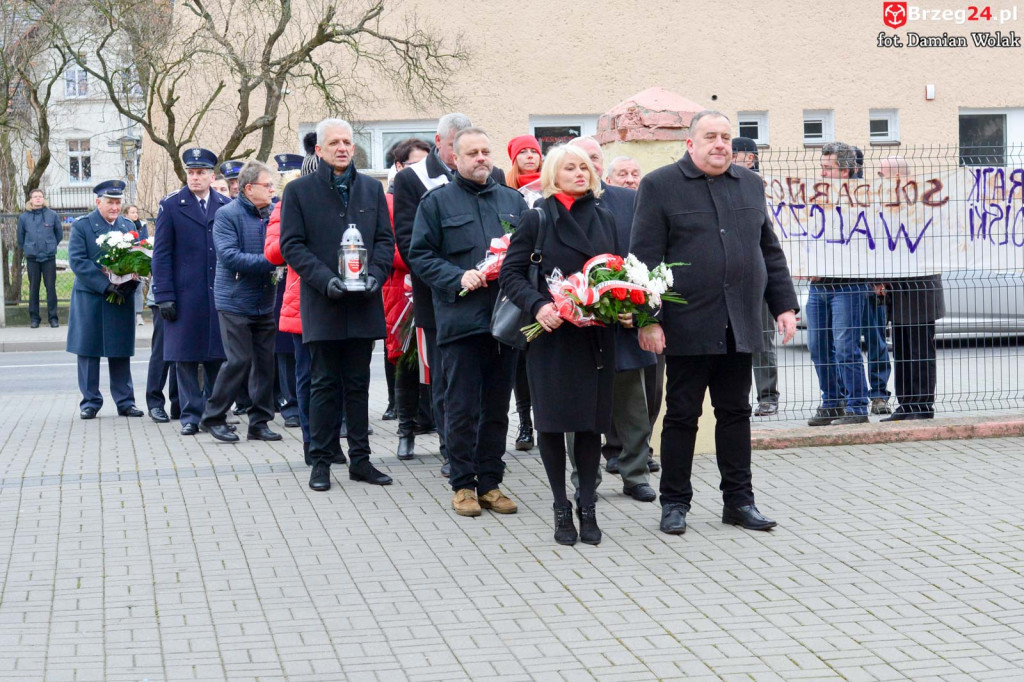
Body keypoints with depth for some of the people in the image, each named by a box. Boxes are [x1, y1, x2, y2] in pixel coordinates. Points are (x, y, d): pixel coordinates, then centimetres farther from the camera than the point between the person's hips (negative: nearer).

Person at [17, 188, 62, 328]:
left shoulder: (52, 215, -2)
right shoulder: (24, 217, 0)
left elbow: (59, 234, 11)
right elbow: (20, 237, 13)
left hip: (49, 257, -1)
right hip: (32, 258, 1)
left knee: (51, 288, 1)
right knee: (33, 288, 4)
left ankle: (53, 317, 8)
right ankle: (34, 318, 11)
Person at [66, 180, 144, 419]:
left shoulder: (128, 227, 11)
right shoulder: (81, 226, -3)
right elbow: (77, 262, -12)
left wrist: (132, 281, -14)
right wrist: (106, 285, -19)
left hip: (121, 299, 3)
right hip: (89, 298, -3)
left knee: (121, 352, 6)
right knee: (88, 351, 2)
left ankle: (125, 401, 13)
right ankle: (90, 402, 10)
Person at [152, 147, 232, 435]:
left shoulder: (226, 206, 9)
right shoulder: (171, 205, 2)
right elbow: (161, 254, -1)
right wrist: (164, 296, -8)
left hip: (220, 293, 2)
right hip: (185, 294, -2)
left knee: (218, 357, 4)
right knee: (186, 357, 1)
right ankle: (191, 415, 7)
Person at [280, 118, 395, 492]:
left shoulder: (371, 188, 11)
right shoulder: (298, 190, 1)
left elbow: (385, 239, 10)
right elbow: (291, 245, -3)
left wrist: (375, 275, -8)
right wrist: (324, 279, -16)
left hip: (364, 303, 3)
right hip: (322, 304, -3)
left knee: (358, 384, 9)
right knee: (324, 385, 3)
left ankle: (360, 458, 15)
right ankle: (321, 461, 9)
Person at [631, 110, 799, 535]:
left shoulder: (750, 185, 13)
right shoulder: (660, 186, -2)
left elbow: (770, 251, 17)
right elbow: (645, 257, -6)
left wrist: (784, 305, 10)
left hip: (740, 325, 4)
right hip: (687, 325, -4)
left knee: (736, 413, 10)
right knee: (681, 415, 4)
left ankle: (738, 500, 18)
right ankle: (675, 503, 13)